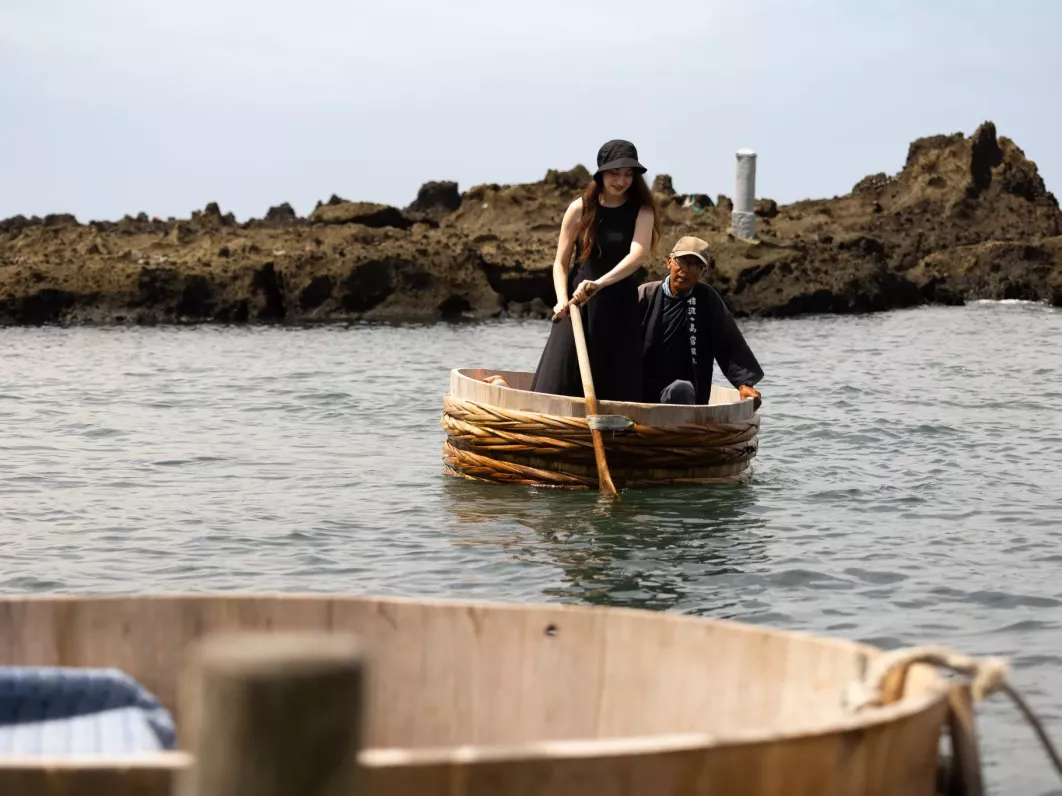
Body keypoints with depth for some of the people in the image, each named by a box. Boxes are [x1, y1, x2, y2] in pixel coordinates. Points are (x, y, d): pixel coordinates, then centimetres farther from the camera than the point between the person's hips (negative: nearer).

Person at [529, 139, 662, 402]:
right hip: (577, 304, 0)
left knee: (617, 387, 0)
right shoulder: (580, 209, 0)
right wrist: (562, 300, -14)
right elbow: (560, 262, 4)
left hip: (619, 308, 0)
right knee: (559, 382, -6)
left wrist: (599, 284, -35)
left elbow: (639, 254, -20)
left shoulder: (642, 211, -2)